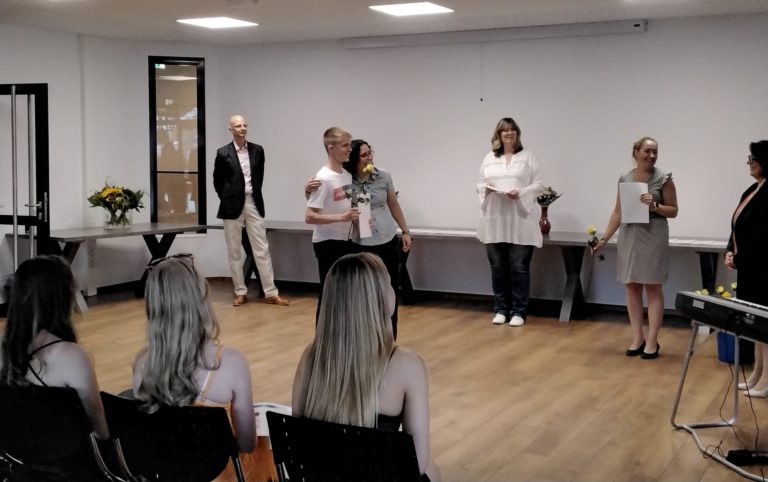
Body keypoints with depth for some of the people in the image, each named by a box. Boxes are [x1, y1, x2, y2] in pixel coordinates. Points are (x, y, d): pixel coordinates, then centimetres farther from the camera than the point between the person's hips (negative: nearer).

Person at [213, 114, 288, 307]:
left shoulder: (257, 150, 4)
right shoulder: (223, 153, -4)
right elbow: (217, 181, 5)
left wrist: (254, 195, 12)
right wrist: (227, 199, 7)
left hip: (254, 204, 2)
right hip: (232, 206, -2)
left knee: (262, 250, 1)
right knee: (234, 252, 4)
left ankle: (271, 293, 4)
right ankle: (240, 292, 13)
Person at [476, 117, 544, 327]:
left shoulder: (527, 156, 4)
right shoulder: (489, 158, 14)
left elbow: (538, 184, 0)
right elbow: (479, 183, 13)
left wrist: (521, 193, -16)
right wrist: (486, 188, -10)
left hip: (520, 221, -3)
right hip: (494, 221, 3)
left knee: (519, 267, -3)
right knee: (497, 267, 7)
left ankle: (518, 311, 5)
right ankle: (501, 309, 17)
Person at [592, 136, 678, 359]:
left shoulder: (663, 179, -2)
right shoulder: (625, 179, 8)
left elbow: (673, 211, 1)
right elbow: (618, 212, 11)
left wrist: (654, 205, -16)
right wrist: (604, 238, 7)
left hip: (653, 238, -4)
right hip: (629, 237, 4)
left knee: (653, 288, 0)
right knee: (631, 287, 6)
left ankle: (652, 341, 6)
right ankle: (637, 338, 15)